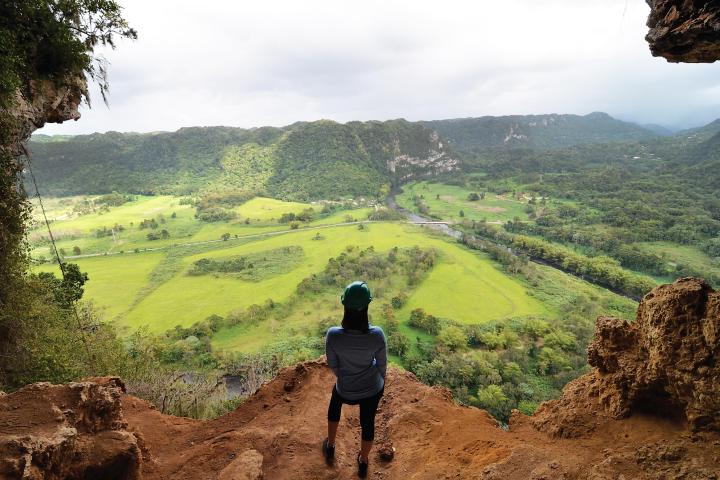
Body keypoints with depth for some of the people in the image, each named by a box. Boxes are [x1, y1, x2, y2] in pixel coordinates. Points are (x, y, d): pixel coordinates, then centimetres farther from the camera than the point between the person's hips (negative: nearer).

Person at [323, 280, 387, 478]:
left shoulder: (333, 335, -30)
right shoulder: (377, 335, -28)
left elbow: (332, 365, -11)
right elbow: (382, 364, -10)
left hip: (346, 391, 0)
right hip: (373, 390, 0)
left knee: (335, 403, 35)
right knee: (368, 422, 27)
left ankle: (330, 447, 56)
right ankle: (363, 463, 54)